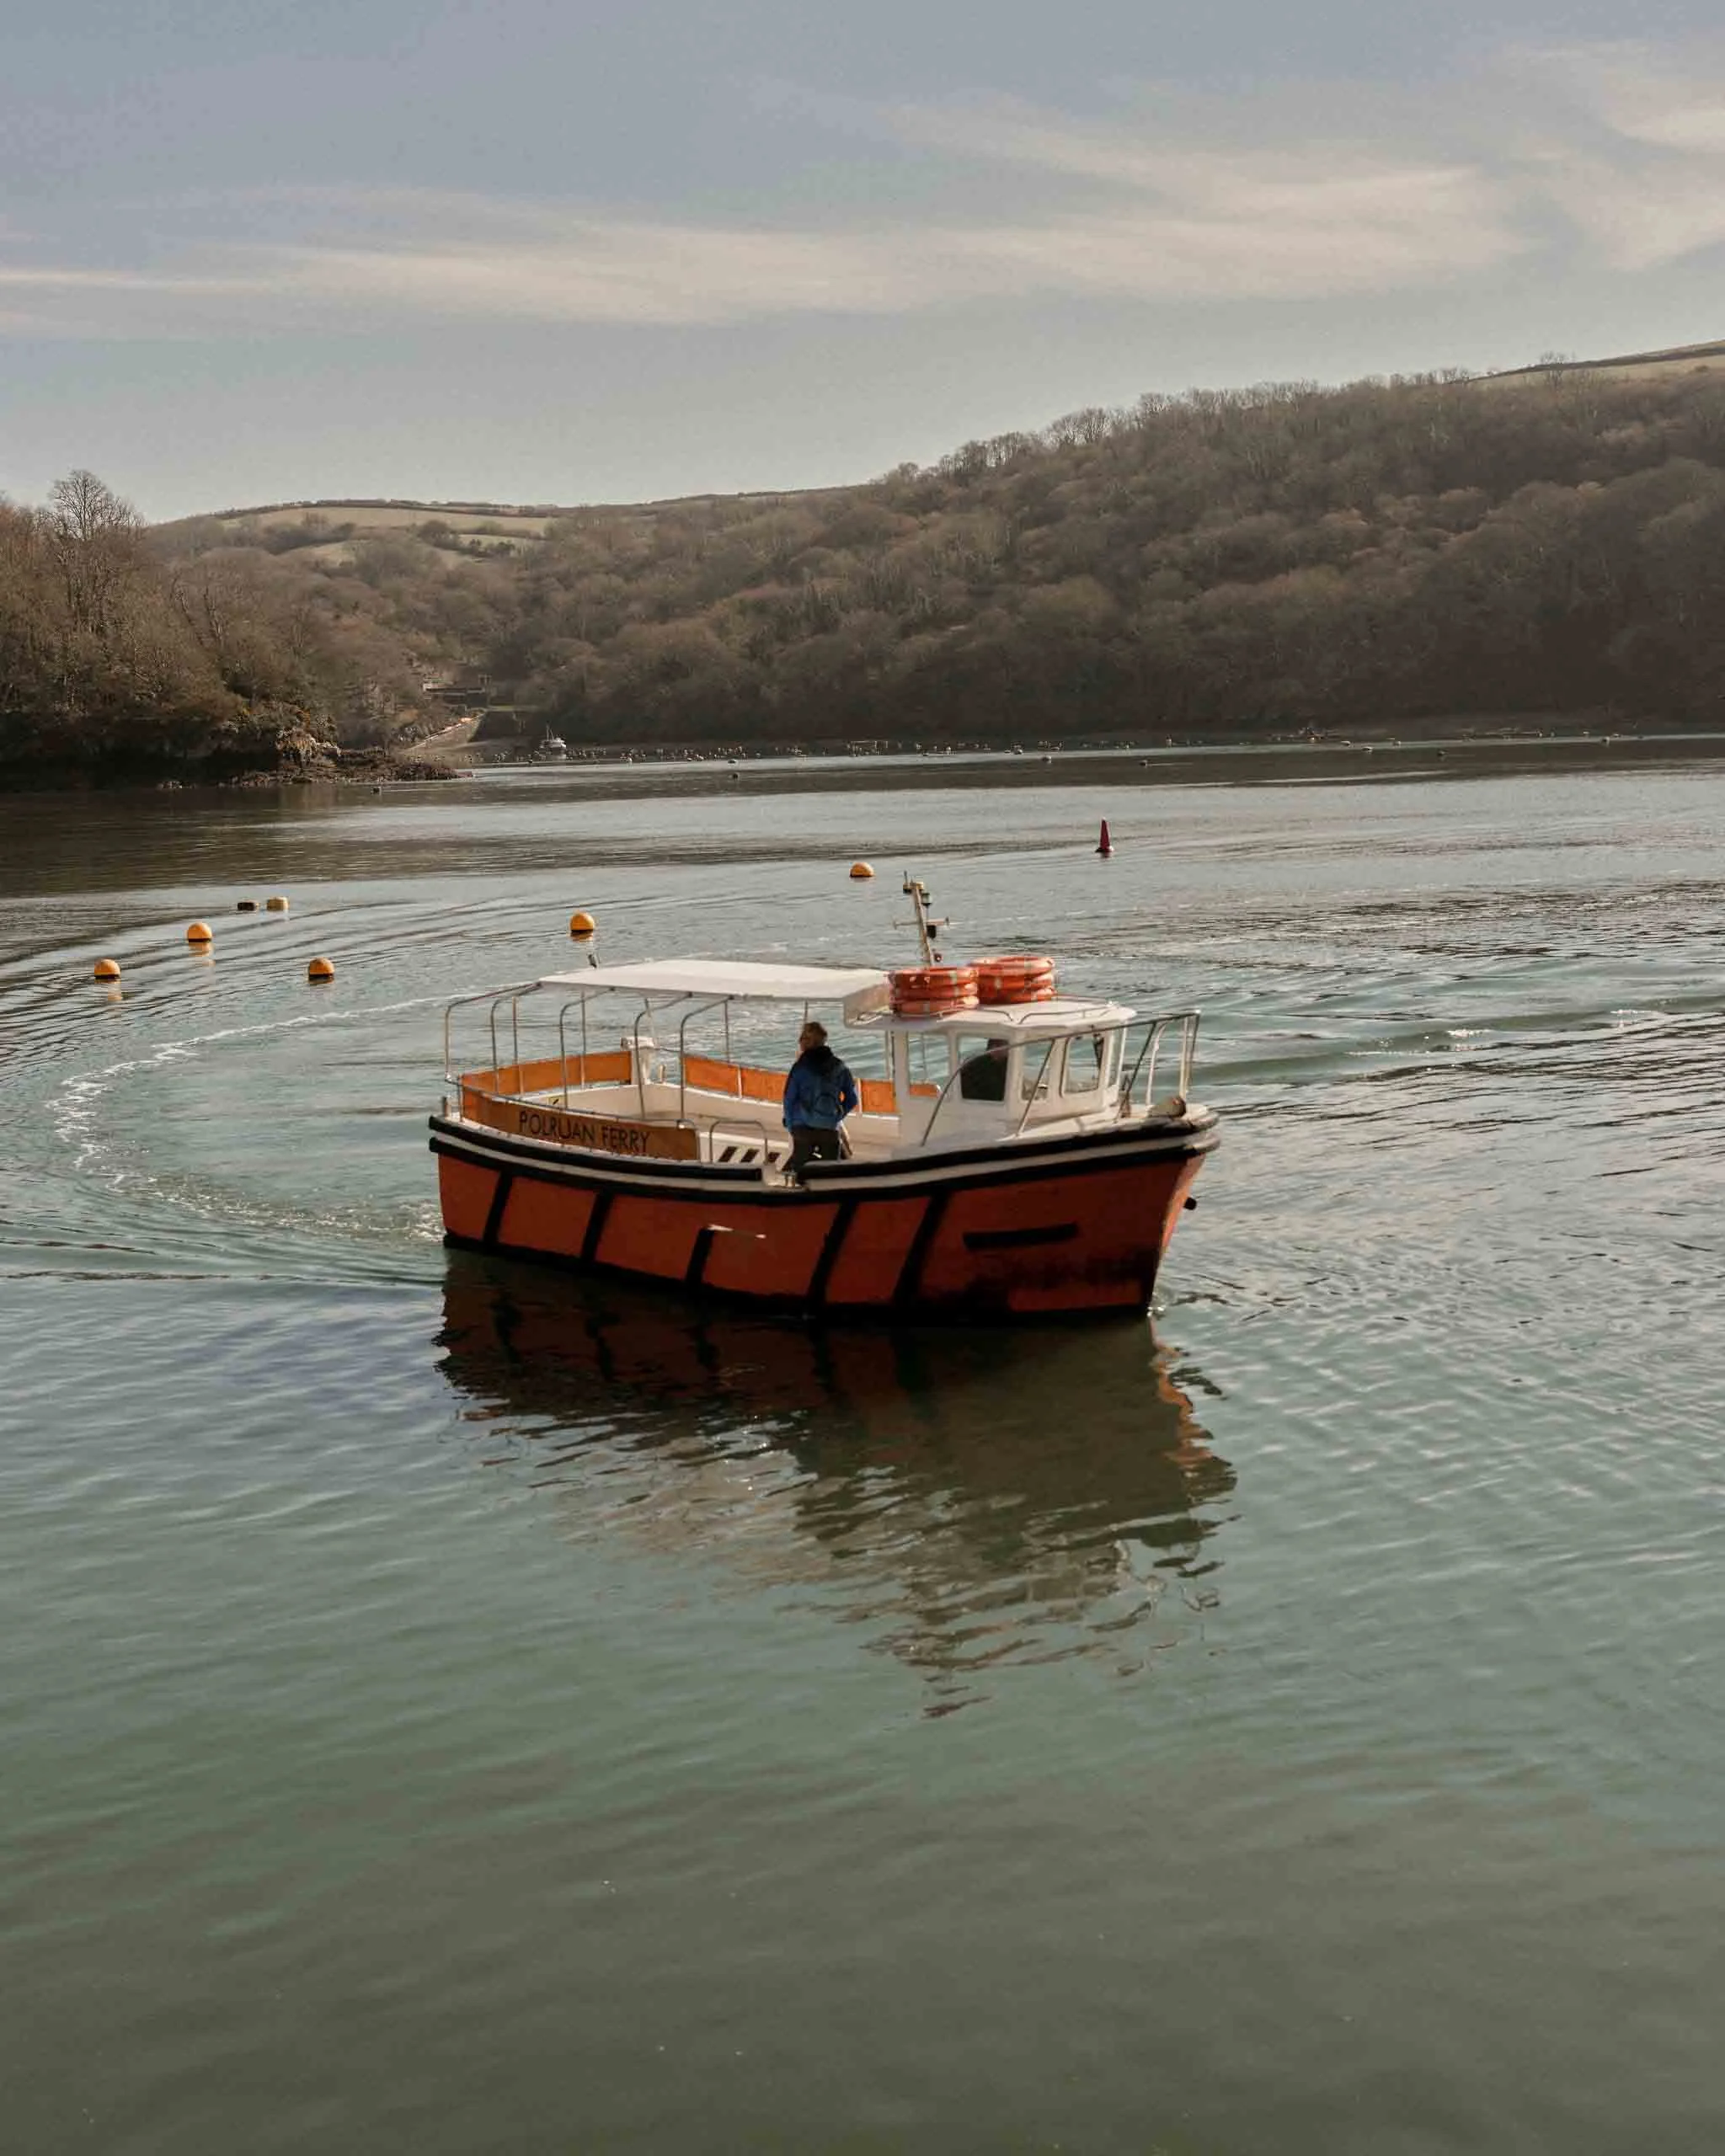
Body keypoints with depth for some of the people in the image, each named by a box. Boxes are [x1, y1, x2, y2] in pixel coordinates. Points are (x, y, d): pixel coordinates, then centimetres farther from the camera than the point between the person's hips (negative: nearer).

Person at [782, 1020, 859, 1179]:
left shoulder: (801, 1066, -7)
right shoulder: (839, 1067, 4)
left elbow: (789, 1099, -5)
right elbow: (851, 1099, 9)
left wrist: (790, 1126, 7)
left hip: (803, 1130, -3)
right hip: (831, 1129, 3)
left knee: (800, 1172, 6)